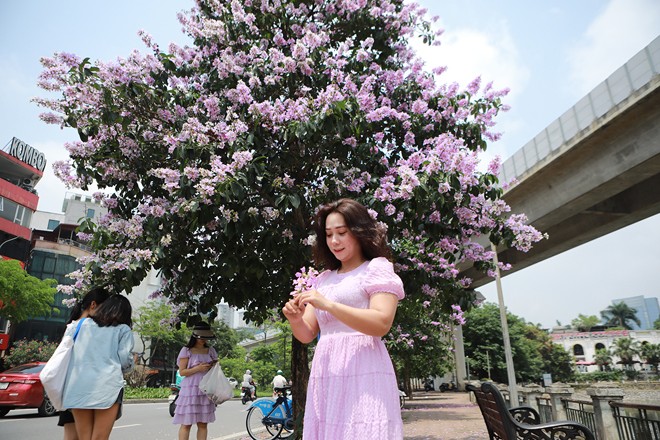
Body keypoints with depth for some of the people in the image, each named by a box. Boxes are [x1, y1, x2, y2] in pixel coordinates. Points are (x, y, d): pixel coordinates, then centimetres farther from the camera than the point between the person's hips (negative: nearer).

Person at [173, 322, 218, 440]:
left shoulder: (211, 351, 12)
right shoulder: (186, 350, -1)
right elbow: (182, 372, -4)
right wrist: (198, 368, -17)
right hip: (190, 390, -4)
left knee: (203, 424, 5)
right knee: (186, 424, -2)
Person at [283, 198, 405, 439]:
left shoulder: (377, 268, 1)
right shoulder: (323, 279, 18)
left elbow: (381, 324, -14)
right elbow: (307, 335, 16)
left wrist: (328, 305, -20)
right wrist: (296, 320, -7)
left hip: (362, 373, -5)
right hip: (325, 374, 6)